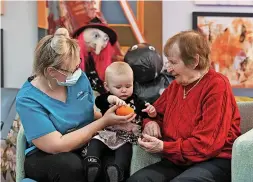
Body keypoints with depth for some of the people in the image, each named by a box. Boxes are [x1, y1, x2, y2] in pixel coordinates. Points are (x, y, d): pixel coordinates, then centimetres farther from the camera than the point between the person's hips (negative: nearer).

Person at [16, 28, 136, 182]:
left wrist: (117, 122, -11)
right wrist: (104, 122, -22)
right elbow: (57, 146, -23)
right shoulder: (28, 99, -19)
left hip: (87, 147, 4)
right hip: (46, 157, -4)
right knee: (70, 164, -36)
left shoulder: (80, 77, -3)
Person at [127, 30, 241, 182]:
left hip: (214, 161, -6)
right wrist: (150, 122, 5)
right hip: (178, 160, 7)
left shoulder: (217, 86, -10)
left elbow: (208, 144, -16)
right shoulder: (176, 85, 14)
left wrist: (163, 147, -18)